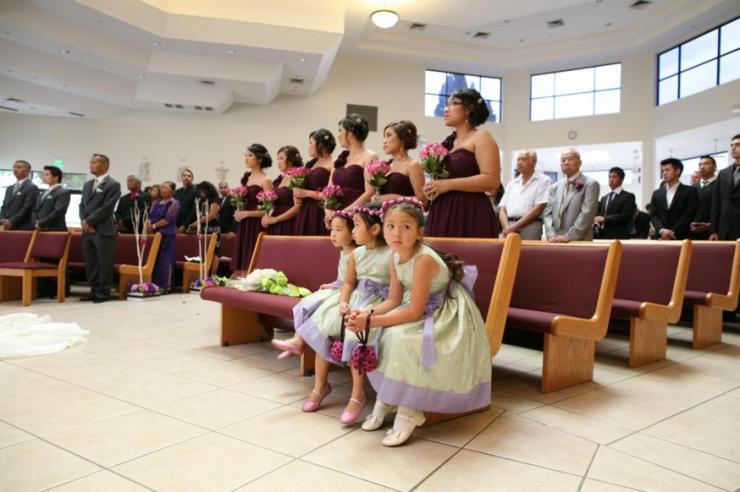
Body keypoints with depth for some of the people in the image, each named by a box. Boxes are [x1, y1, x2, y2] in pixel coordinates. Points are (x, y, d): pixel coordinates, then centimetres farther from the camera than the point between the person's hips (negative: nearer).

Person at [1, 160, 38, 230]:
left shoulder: (32, 188, -6)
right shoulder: (9, 189, 22)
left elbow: (27, 208, -13)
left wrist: (11, 222, -16)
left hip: (23, 228, -7)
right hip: (8, 227, 7)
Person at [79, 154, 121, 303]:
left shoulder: (113, 185, -5)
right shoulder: (87, 184, 19)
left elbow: (106, 208, -13)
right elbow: (82, 205, 16)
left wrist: (89, 221, -12)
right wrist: (84, 222, -2)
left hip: (104, 231, -7)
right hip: (87, 230, 7)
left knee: (104, 263, -2)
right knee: (90, 263, 10)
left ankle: (103, 292, 7)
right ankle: (94, 290, 19)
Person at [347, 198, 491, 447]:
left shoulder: (423, 259, -29)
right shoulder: (395, 257, -3)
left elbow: (415, 311, -29)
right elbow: (394, 301, 1)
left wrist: (372, 321, -30)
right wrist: (368, 313, -18)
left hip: (447, 315, -9)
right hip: (424, 312, 9)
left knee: (403, 338, -29)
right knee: (383, 334, -5)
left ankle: (409, 411, -12)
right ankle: (385, 400, 8)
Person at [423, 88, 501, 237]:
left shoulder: (481, 137, -1)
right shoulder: (449, 142, 20)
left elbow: (492, 180, -14)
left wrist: (448, 184, -14)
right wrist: (433, 187, 6)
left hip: (470, 214, -7)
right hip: (443, 214, 7)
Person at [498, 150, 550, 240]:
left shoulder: (543, 180, 4)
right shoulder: (511, 183, 20)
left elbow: (537, 210, -6)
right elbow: (502, 210, 12)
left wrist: (514, 227, -11)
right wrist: (507, 228, -7)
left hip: (530, 227, -4)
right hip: (509, 228, 4)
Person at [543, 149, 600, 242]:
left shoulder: (590, 184, 0)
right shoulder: (555, 187, 17)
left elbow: (587, 214, -10)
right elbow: (548, 213, 10)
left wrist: (569, 237, -17)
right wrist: (551, 235, -7)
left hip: (580, 241, -4)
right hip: (555, 242, 4)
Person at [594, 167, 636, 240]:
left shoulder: (628, 196, 5)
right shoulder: (604, 198, 23)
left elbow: (626, 216, -9)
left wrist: (604, 219, -15)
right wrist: (596, 221, -5)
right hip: (602, 237, 5)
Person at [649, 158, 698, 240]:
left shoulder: (690, 191, 4)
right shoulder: (657, 193, 16)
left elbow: (689, 215, -6)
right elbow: (653, 215, 7)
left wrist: (672, 233, -15)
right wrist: (662, 230, -12)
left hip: (681, 238, -3)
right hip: (660, 238, 3)